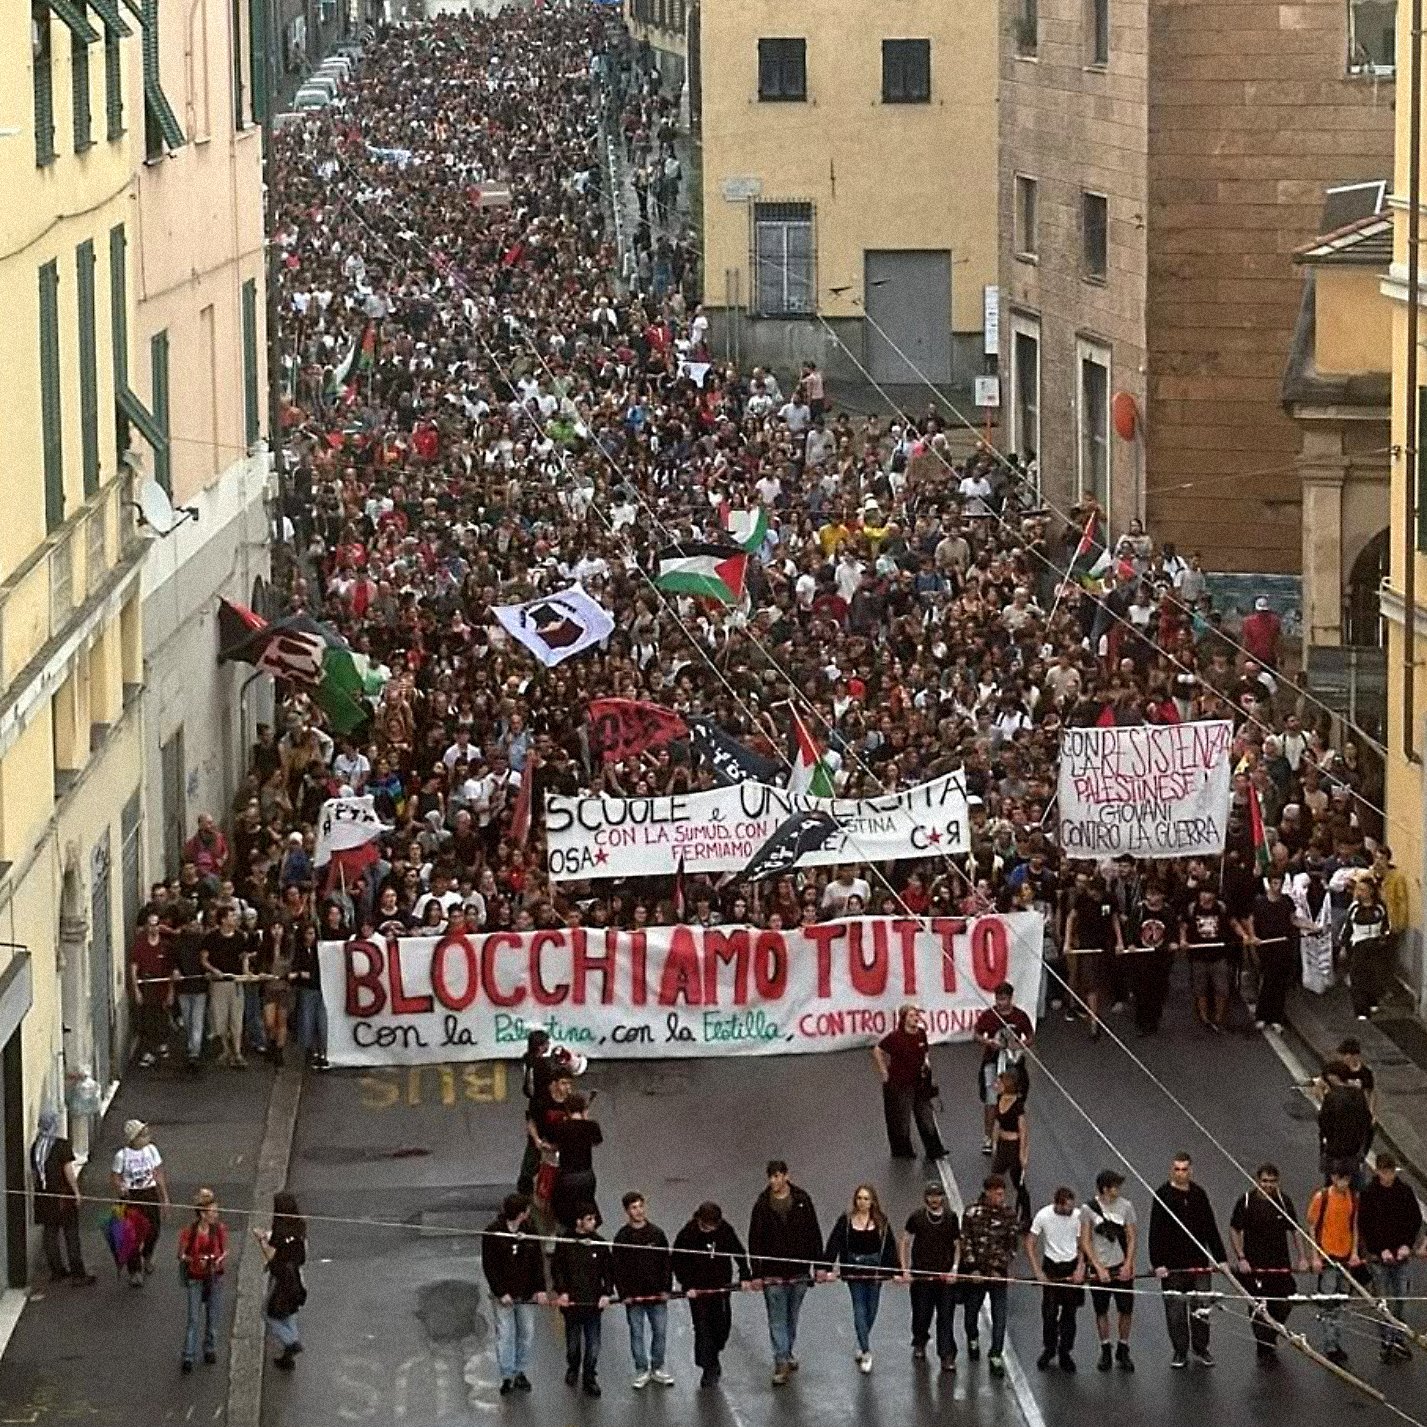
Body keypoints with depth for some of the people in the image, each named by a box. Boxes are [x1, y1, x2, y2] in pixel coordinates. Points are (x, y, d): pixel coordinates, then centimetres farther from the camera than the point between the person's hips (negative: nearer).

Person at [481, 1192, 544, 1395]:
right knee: (505, 1334, 0)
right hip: (503, 1294, -4)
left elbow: (538, 1261, 5)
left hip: (526, 1294, 4)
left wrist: (540, 1288, -4)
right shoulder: (493, 1233, -12)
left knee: (527, 1333, 10)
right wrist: (500, 1293, -14)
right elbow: (489, 1266, -9)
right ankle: (507, 1376, 8)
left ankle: (519, 1371, 25)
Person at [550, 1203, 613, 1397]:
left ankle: (590, 1379, 10)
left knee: (593, 1344, -2)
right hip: (571, 1301, -1)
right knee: (573, 1342, 13)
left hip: (594, 1301, 1)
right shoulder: (564, 1242, -2)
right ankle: (572, 1370, 39)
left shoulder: (600, 1244, 3)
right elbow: (557, 1269, 1)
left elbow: (608, 1270, 8)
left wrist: (606, 1293, -4)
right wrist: (561, 1291, -11)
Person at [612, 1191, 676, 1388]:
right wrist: (624, 1293, -9)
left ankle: (657, 1368, 22)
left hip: (657, 1294, 2)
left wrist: (666, 1288, -1)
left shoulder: (657, 1233, 1)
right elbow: (618, 1268, -4)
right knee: (637, 1334, 6)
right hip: (634, 1296, -2)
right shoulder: (622, 1237, -5)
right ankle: (642, 1371, 16)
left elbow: (667, 1262, 4)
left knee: (660, 1331, 7)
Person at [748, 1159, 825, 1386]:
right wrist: (756, 1273, -7)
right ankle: (781, 1364, -2)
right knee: (777, 1318, -3)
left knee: (792, 1316, 16)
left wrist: (818, 1264, 0)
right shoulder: (762, 1204, -6)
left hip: (799, 1270, 2)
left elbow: (814, 1233, 3)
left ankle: (788, 1352, 34)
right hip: (773, 1272, -2)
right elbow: (755, 1240, -3)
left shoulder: (802, 1200, -2)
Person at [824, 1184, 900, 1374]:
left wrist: (896, 1271, -3)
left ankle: (863, 1345, 29)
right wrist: (828, 1268, -12)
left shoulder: (881, 1222, 0)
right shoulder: (846, 1221, -3)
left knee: (871, 1310, 9)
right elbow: (834, 1244, -4)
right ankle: (866, 1351, -7)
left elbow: (890, 1247, 1)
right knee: (859, 1308, -5)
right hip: (854, 1270, -1)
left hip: (875, 1268, 1)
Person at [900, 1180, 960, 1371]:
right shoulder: (916, 1217, 0)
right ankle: (919, 1343, 36)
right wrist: (905, 1268, 1)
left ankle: (947, 1357, 0)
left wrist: (954, 1269, -1)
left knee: (946, 1318, -3)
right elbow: (905, 1242, 7)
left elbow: (957, 1245, 10)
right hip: (921, 1275, 0)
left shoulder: (951, 1218, 3)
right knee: (921, 1314, 8)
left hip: (945, 1276, 0)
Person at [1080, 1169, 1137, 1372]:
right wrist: (1099, 1268, -11)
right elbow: (1085, 1241, -5)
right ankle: (1105, 1351, 20)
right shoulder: (1088, 1208, -7)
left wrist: (1128, 1264, -8)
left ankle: (1123, 1351, 17)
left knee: (1126, 1309, 2)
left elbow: (1132, 1237, 3)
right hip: (1099, 1267, -1)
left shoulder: (1125, 1206, -1)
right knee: (1101, 1311, 7)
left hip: (1122, 1266, 1)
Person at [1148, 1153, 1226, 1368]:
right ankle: (1180, 1352, 13)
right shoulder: (1162, 1195, -6)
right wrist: (1157, 1263, -15)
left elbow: (1211, 1229, 13)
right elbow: (1155, 1232, -9)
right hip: (1172, 1263, -3)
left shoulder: (1199, 1194, 7)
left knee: (1201, 1307, 4)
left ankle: (1201, 1349, 17)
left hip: (1199, 1261, 3)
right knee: (1175, 1310, 3)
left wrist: (1219, 1258, 9)